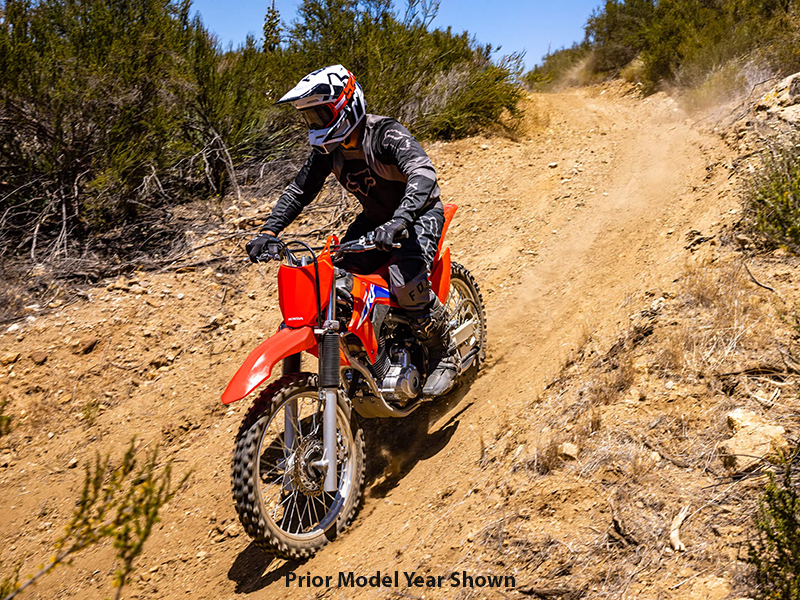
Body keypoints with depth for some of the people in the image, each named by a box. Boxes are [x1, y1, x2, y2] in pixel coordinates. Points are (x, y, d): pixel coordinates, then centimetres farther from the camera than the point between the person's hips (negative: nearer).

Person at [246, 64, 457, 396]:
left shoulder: (386, 133, -26)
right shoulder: (327, 149, -3)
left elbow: (423, 173, -40)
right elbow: (298, 191, 3)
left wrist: (399, 221, -57)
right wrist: (269, 231, -11)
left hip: (420, 212, -7)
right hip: (375, 219, 7)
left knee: (406, 283, -31)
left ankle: (444, 355, -8)